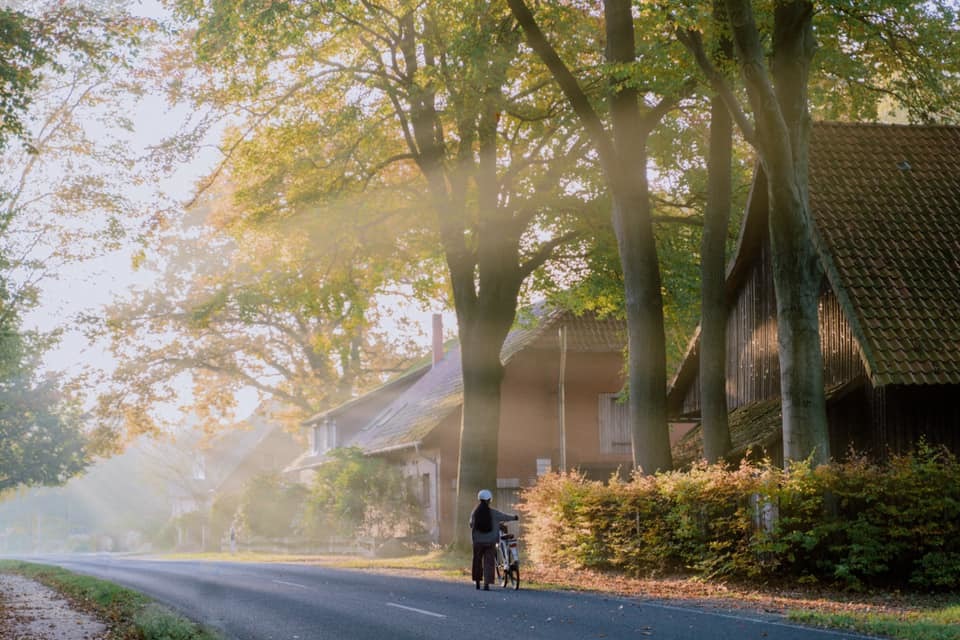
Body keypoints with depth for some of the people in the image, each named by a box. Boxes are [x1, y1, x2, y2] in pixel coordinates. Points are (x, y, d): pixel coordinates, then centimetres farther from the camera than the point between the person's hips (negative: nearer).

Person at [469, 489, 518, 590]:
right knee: (489, 562, 1)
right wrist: (515, 517, 26)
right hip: (490, 542, -2)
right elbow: (505, 517, 6)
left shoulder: (475, 512, -4)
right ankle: (486, 584, -8)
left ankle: (477, 582, 22)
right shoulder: (493, 513, -7)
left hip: (478, 541, 2)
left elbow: (471, 525, 7)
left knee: (478, 561, 15)